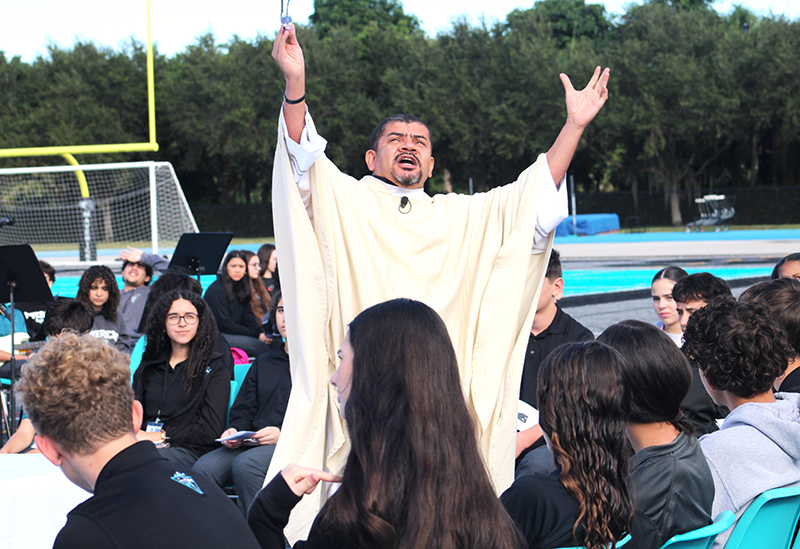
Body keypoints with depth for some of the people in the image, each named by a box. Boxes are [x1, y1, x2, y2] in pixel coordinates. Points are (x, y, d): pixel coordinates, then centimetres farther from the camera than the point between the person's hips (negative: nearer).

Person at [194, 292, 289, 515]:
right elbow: (242, 411, 27)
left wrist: (283, 435, -17)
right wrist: (234, 431, 4)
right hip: (252, 444, 6)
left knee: (245, 465, -35)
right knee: (203, 467, -22)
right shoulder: (263, 363, 29)